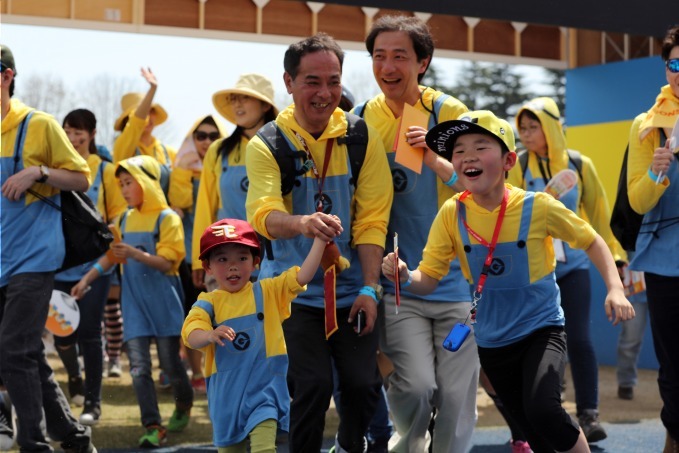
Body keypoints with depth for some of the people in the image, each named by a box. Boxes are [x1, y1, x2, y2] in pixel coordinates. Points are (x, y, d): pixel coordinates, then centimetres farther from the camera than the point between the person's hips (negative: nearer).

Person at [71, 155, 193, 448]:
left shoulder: (167, 218, -8)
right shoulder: (125, 220, 9)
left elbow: (167, 262, -14)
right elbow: (111, 255, 17)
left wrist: (136, 254, -29)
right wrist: (85, 281, 12)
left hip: (163, 301, -4)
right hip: (134, 302, 4)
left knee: (170, 363, 6)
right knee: (139, 367, -5)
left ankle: (184, 405, 34)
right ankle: (153, 426, -3)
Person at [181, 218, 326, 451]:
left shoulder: (268, 291, 3)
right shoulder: (208, 302, -2)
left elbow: (303, 276, -6)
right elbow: (191, 336, -17)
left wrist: (319, 240, -16)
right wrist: (211, 335, -39)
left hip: (264, 387, -2)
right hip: (227, 392, 2)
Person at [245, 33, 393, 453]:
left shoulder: (362, 138, -1)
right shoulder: (267, 145, -7)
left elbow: (372, 218, -4)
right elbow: (264, 213, -22)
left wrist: (370, 287, -12)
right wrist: (302, 222, -44)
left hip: (351, 289, 2)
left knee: (363, 383, 1)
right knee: (312, 385, -11)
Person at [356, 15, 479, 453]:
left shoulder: (448, 112, -5)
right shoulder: (362, 118, 0)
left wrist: (435, 159, -23)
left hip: (456, 281, 0)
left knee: (457, 396, 1)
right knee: (416, 385, -13)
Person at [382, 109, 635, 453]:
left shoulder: (537, 207, -16)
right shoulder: (452, 215, -10)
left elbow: (591, 242, -1)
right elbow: (428, 278, -7)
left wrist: (615, 289, -13)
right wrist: (404, 277, -29)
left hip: (542, 329, -3)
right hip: (492, 342, 3)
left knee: (542, 409, -29)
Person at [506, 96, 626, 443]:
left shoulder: (579, 164, 1)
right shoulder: (519, 168, -2)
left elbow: (599, 212, 7)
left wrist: (614, 254, 8)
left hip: (573, 263, 0)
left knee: (578, 338, -6)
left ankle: (589, 415, 2)